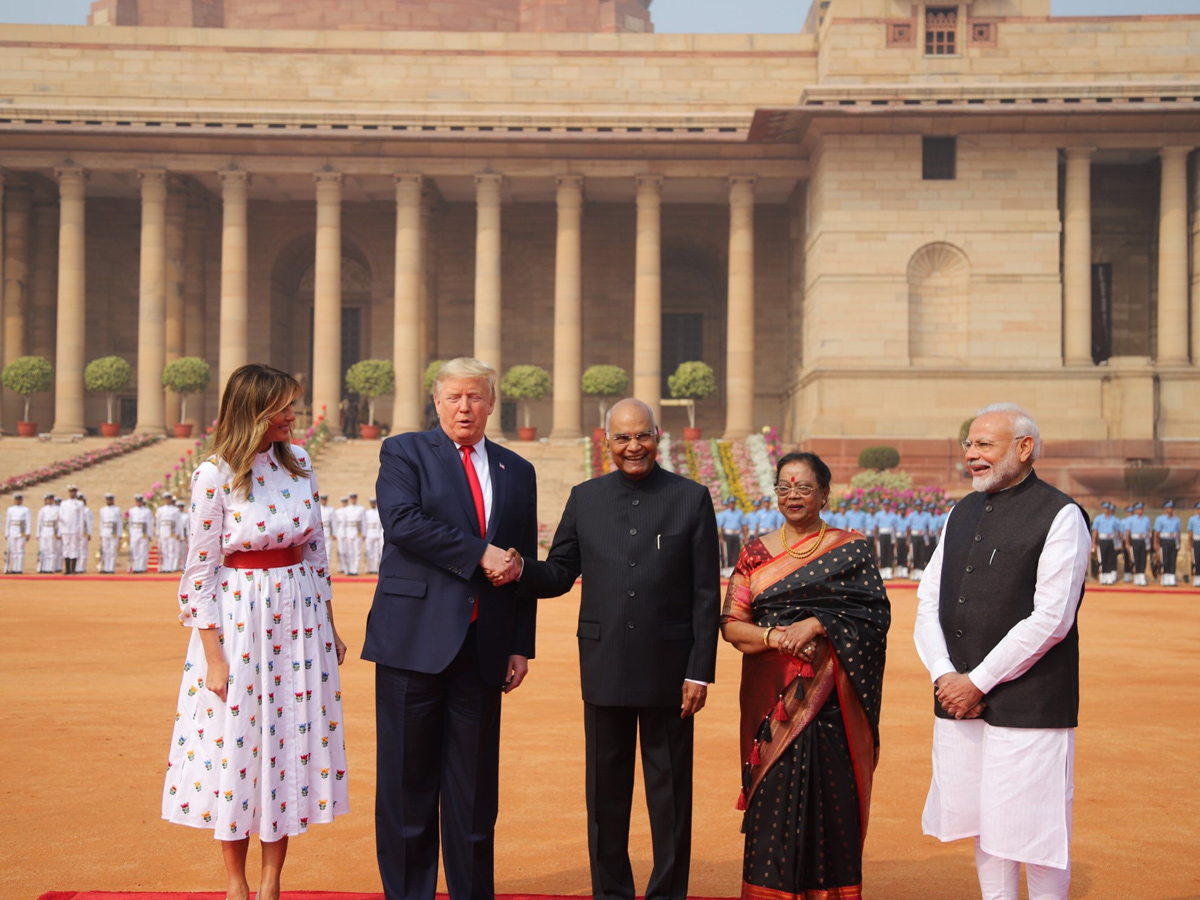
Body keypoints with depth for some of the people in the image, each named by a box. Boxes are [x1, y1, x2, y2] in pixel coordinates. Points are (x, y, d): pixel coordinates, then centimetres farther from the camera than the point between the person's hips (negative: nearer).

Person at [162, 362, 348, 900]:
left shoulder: (298, 464, 3)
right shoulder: (213, 477, -11)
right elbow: (200, 573, -9)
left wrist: (329, 628, 11)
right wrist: (213, 657, -11)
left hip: (299, 618, 4)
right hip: (237, 619, -4)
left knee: (290, 740, 7)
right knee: (234, 744, 4)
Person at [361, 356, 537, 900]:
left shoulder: (517, 472, 15)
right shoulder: (404, 453, 5)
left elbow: (523, 567, 14)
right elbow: (401, 521, -14)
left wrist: (521, 646, 8)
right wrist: (478, 555, -15)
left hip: (483, 649, 3)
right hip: (415, 640, -3)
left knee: (474, 784, 8)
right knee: (407, 779, 3)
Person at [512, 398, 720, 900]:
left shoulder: (691, 499, 1)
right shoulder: (585, 498, 7)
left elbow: (706, 594, -1)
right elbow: (558, 575, 7)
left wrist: (700, 671, -6)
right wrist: (520, 568, -15)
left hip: (668, 668, -2)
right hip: (605, 667, 2)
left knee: (669, 789, 7)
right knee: (605, 790, 10)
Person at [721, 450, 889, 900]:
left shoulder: (850, 549, 5)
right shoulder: (756, 553, 10)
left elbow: (876, 614, -4)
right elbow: (731, 624, 5)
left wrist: (816, 624, -15)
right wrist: (773, 635, -13)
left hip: (830, 697, -1)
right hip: (773, 700, 1)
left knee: (832, 797, 0)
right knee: (773, 800, -1)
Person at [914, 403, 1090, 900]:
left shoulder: (1061, 516, -7)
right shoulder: (963, 514, 13)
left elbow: (1051, 619, -15)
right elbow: (928, 601, 11)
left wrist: (977, 681, -14)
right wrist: (943, 673, -5)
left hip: (1028, 704, -6)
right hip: (959, 698, 6)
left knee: (1035, 827, 0)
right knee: (984, 821, 14)